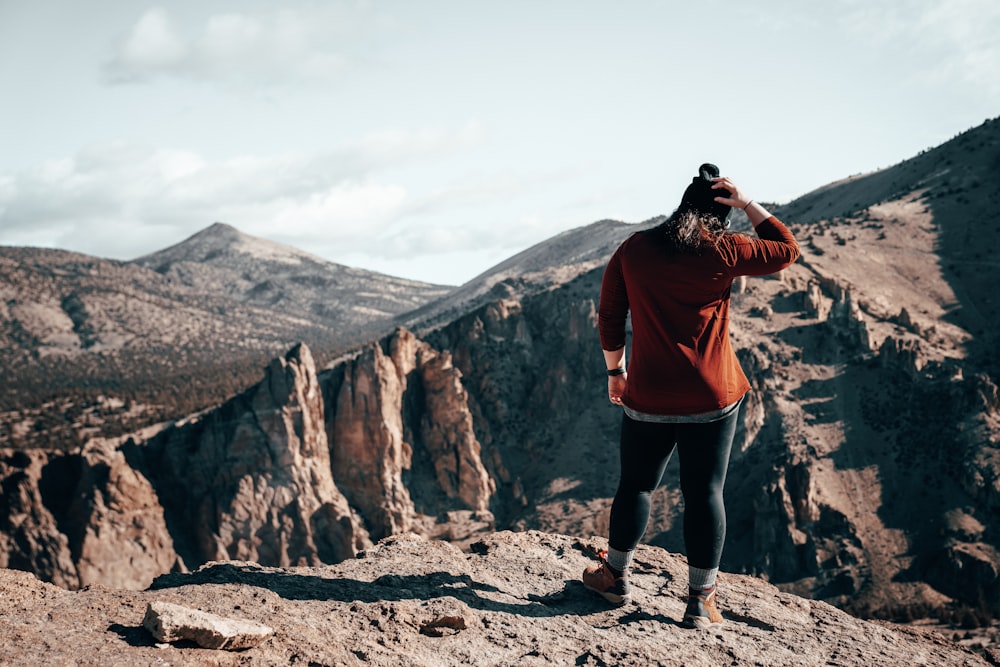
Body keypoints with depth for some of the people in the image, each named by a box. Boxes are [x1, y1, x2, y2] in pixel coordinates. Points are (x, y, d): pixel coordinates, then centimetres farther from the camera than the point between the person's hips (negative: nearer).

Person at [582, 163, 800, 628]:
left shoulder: (633, 250, 1)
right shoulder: (723, 252, -6)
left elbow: (609, 317, 7)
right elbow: (786, 250, 10)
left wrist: (615, 370, 19)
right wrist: (747, 204, 6)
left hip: (648, 398, 1)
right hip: (713, 398, -1)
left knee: (636, 485, 17)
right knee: (705, 492, 6)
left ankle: (615, 576, 31)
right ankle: (701, 601, 11)